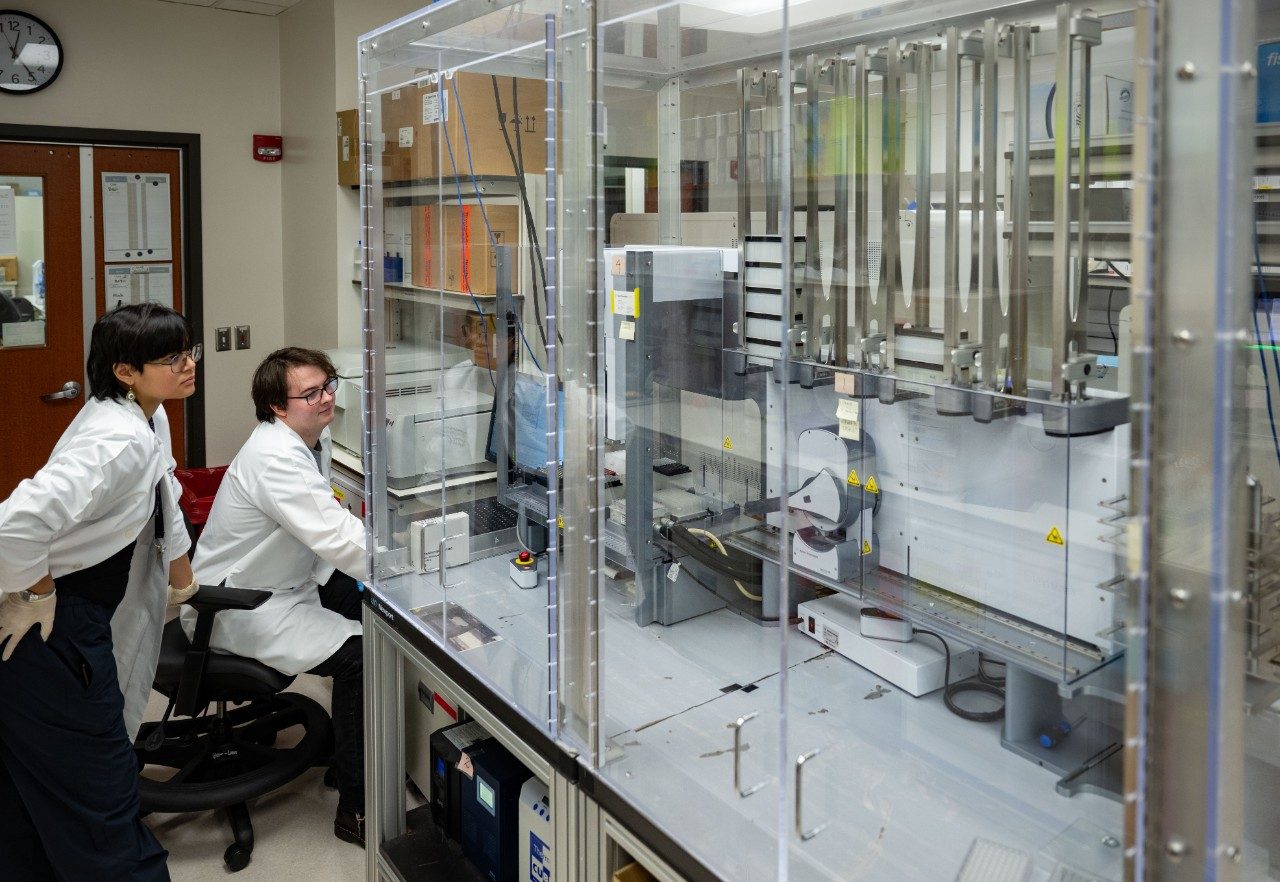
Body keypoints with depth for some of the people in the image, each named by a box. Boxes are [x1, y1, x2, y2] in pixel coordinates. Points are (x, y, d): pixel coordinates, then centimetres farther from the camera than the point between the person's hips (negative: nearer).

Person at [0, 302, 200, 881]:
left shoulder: (148, 420, 7)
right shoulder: (120, 440, -26)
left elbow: (164, 509, 22)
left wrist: (184, 587, 28)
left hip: (84, 623, 10)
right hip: (50, 632, -10)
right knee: (97, 790, 0)